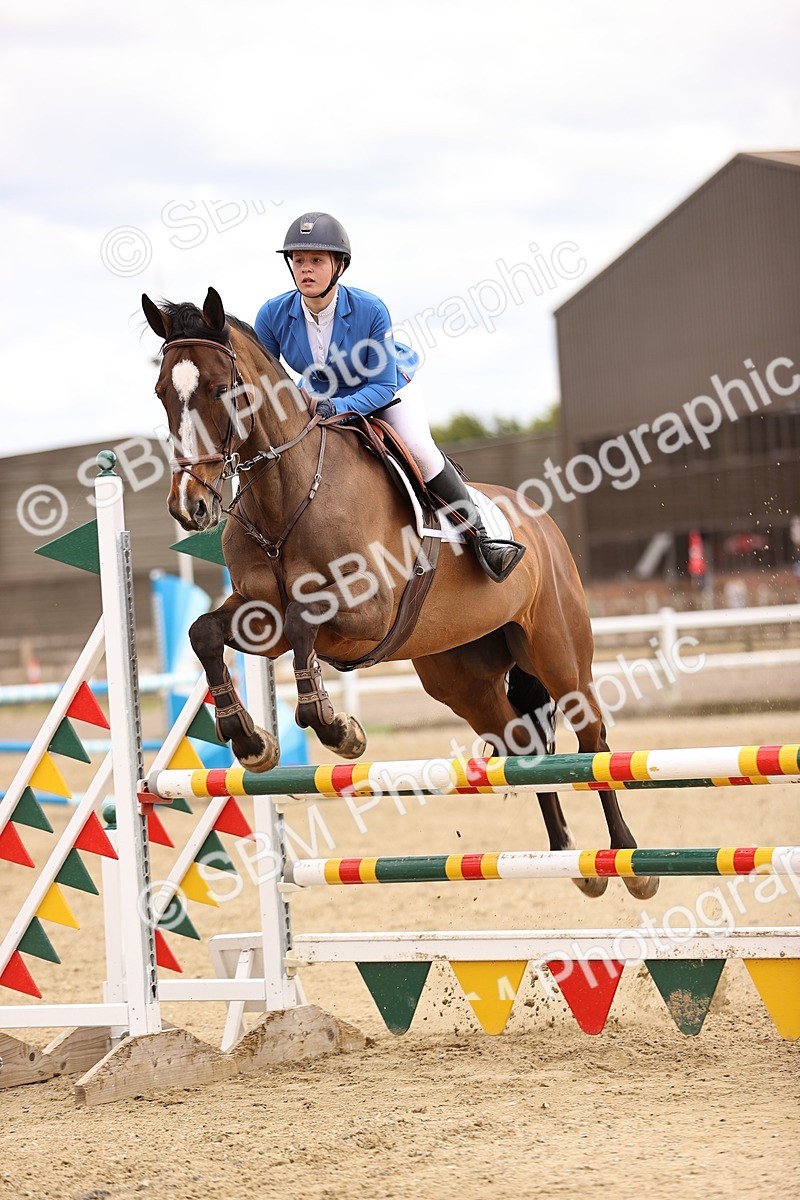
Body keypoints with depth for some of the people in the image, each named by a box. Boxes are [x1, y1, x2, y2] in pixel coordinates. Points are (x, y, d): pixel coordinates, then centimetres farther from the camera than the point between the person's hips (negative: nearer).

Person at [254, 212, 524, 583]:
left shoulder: (370, 310, -32)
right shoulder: (273, 315, -25)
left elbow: (383, 386, -26)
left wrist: (336, 409, -44)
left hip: (387, 389, -3)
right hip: (321, 396, 3)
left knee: (419, 450, -24)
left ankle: (481, 537, -13)